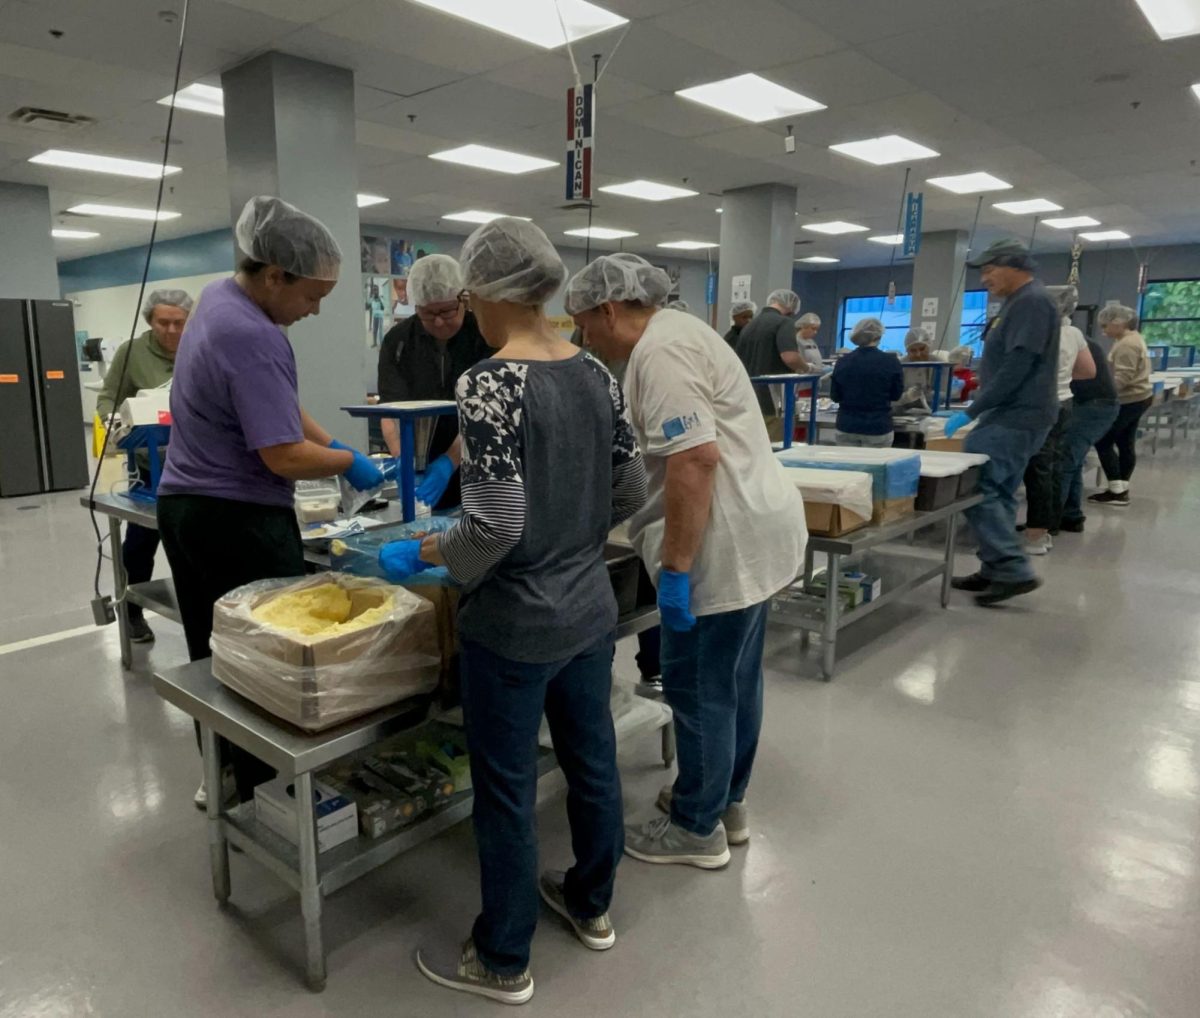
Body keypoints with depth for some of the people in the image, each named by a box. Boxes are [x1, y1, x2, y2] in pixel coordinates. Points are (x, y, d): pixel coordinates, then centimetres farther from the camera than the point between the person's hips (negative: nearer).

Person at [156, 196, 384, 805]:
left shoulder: (218, 296, 7)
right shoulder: (252, 338, -25)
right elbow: (284, 457, -24)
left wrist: (332, 444, 6)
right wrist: (349, 462, -8)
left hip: (184, 504, 10)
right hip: (238, 520, -10)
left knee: (213, 651, 18)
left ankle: (223, 773, 33)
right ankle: (262, 789, 13)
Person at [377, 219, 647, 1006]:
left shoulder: (491, 383, -20)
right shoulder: (597, 372, 2)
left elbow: (495, 526, -24)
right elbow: (633, 491, 8)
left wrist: (420, 553, -7)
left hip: (517, 623, -7)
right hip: (591, 607, 8)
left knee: (507, 791, 10)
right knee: (592, 758, 22)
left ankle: (504, 963, 30)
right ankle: (593, 906, 45)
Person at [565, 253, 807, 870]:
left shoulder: (660, 352, -17)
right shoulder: (675, 331, 15)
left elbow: (695, 458, -27)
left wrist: (675, 568, -23)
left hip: (727, 542, -10)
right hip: (755, 530, 10)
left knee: (699, 688, 4)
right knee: (734, 679, 20)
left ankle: (697, 828, 22)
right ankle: (726, 802, 36)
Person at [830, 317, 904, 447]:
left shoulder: (842, 362, -2)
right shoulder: (891, 361, -9)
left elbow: (835, 396, 7)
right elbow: (896, 395, 3)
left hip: (846, 426, 2)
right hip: (878, 427, -2)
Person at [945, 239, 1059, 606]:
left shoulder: (1031, 302, -14)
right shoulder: (1019, 303, 18)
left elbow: (1016, 368, -22)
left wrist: (971, 412, -19)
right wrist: (977, 411, 21)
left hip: (1016, 417, -11)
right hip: (1011, 414, 11)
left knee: (976, 490, -14)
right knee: (995, 493, 11)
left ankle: (1014, 571, -11)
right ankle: (996, 570, 17)